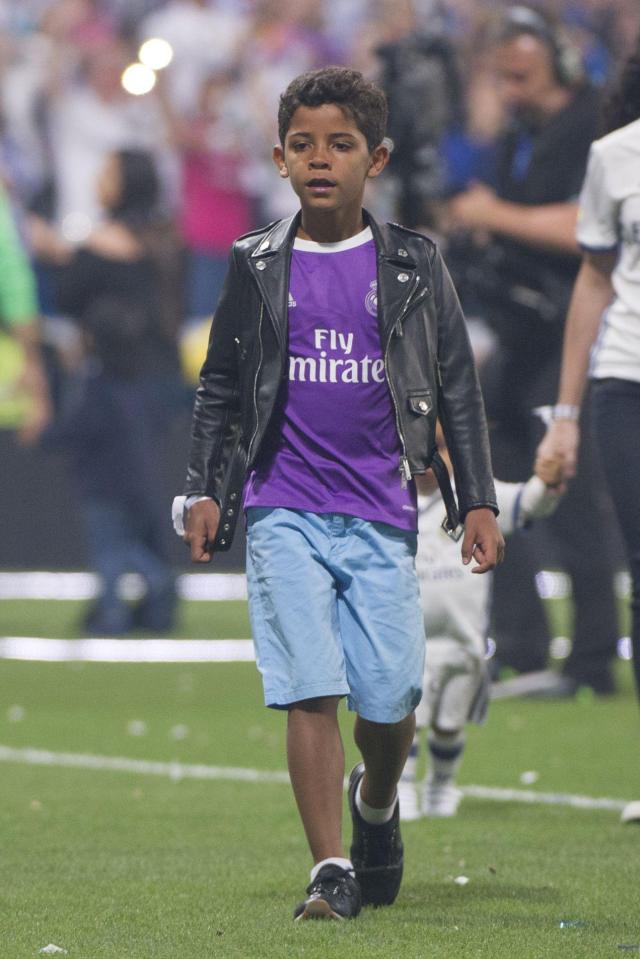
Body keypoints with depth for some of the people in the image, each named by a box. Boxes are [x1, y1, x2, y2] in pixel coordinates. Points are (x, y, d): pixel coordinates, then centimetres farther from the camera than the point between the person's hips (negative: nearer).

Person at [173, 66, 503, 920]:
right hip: (285, 510, 0)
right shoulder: (258, 267, 5)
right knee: (311, 690, -10)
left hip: (381, 513, 0)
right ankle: (332, 871, -7)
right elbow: (220, 390, 13)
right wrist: (205, 492, 5)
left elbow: (458, 390, 7)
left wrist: (478, 502, 3)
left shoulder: (413, 266, 4)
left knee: (390, 697, -1)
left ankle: (375, 803, 32)